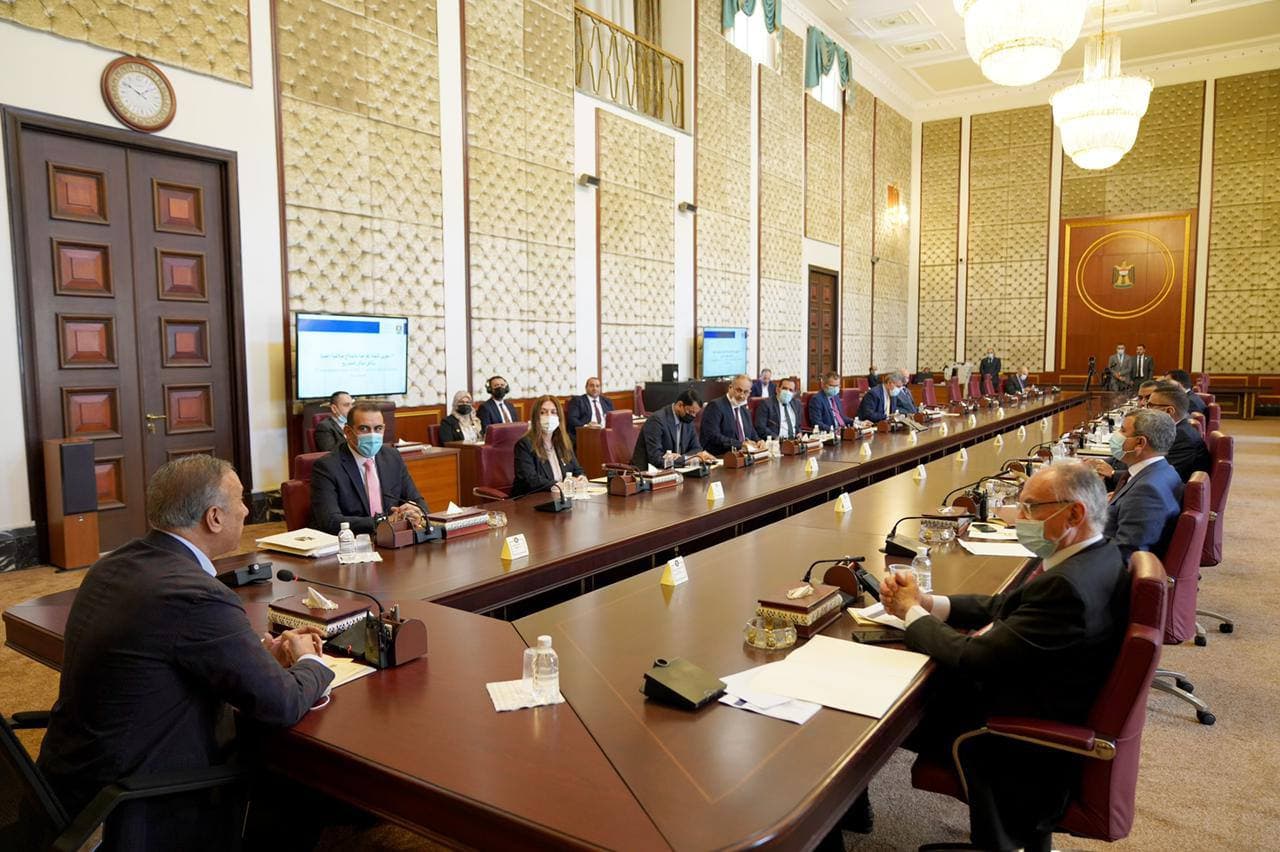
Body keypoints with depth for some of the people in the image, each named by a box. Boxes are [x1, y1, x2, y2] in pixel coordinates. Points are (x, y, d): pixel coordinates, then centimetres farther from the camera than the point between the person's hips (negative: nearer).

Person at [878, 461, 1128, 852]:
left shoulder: (1068, 586, -32)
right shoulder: (1094, 557, 0)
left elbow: (974, 657, -29)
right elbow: (1003, 607, 5)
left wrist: (911, 611, -12)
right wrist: (924, 601, -8)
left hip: (1023, 740, -9)